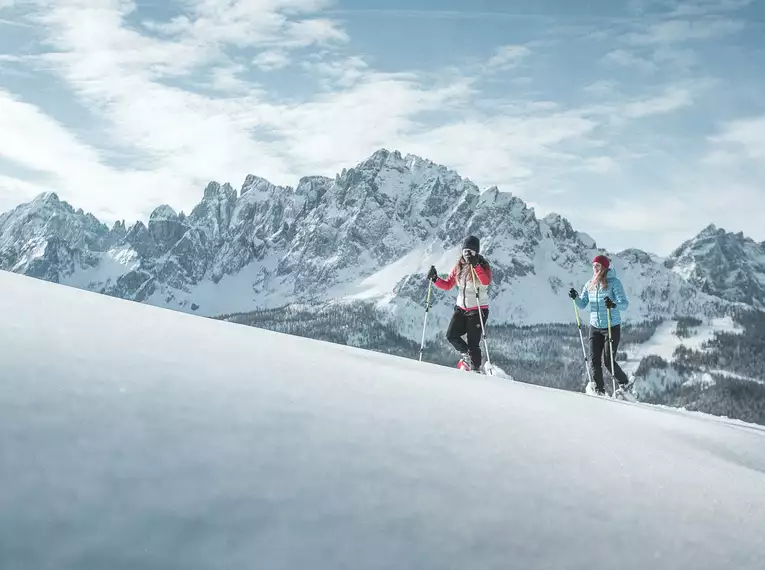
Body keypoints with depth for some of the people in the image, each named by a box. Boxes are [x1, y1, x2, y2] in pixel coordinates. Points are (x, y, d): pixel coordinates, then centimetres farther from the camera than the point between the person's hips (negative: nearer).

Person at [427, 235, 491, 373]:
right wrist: (435, 279, -7)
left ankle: (475, 368, 13)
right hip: (461, 308, 5)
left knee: (473, 342, -6)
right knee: (451, 335, -8)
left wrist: (475, 265, -38)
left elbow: (486, 281, -28)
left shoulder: (483, 265, -7)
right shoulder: (459, 266, 9)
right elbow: (447, 285, 10)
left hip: (478, 309, -5)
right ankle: (467, 355, 16)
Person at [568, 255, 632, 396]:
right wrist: (575, 297, -11)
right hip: (595, 327, 5)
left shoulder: (614, 282, -10)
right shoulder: (589, 284, 6)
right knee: (594, 360, -1)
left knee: (608, 361, -5)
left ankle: (624, 383, 20)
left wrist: (613, 305, -37)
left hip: (612, 327, -5)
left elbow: (625, 303, -16)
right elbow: (582, 304, 10)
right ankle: (599, 390, 11)